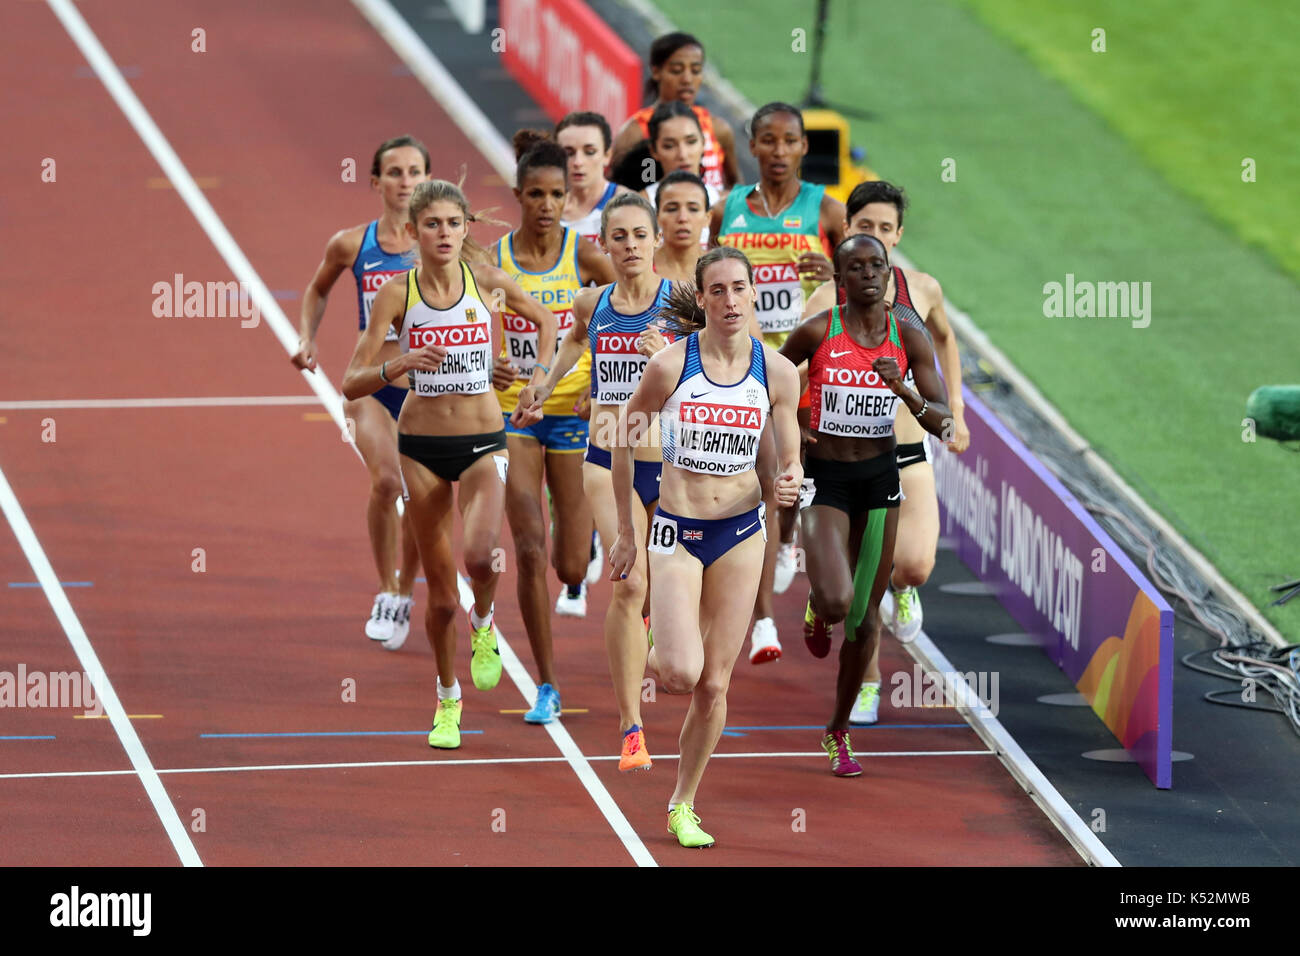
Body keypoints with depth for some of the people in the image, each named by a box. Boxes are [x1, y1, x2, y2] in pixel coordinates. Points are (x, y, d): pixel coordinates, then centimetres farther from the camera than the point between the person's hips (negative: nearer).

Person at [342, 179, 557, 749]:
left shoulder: (484, 279, -5)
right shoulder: (397, 295, -8)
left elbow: (544, 319, 15)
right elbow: (353, 385, -10)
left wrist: (537, 381, 4)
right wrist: (401, 365, -28)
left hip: (484, 444, 0)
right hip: (423, 446, 0)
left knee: (479, 556, -29)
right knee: (441, 594, 7)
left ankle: (483, 623, 6)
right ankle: (447, 699, 30)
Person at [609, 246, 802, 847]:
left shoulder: (777, 372, -4)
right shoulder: (670, 365, -11)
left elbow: (790, 461, 4)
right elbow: (624, 439, 1)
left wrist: (790, 485, -21)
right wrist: (625, 532, 4)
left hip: (742, 532, 2)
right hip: (677, 532, -2)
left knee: (714, 684, 4)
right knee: (681, 674, -16)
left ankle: (682, 807, 20)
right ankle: (655, 653, 22)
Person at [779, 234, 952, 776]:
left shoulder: (908, 339, -3)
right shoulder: (817, 333, -9)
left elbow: (943, 422, -6)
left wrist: (904, 391, -23)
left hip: (880, 476, 3)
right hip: (825, 480, -3)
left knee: (865, 614, 8)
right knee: (837, 601, -24)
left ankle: (839, 731, 24)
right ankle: (817, 611, 16)